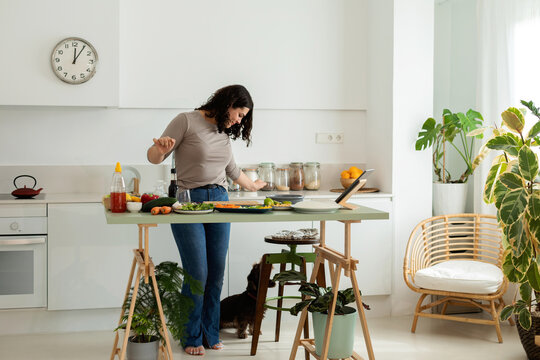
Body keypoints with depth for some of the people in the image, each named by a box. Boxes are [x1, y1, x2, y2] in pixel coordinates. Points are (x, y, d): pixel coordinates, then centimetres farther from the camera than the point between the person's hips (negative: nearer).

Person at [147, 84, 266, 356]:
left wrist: (252, 185, 46)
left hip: (220, 201, 6)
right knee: (197, 274, -8)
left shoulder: (224, 133, 17)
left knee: (217, 273, 4)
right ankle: (192, 338, 10)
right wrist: (161, 149, -26)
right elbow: (153, 157, -4)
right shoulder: (187, 122, -3)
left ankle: (211, 333, 19)